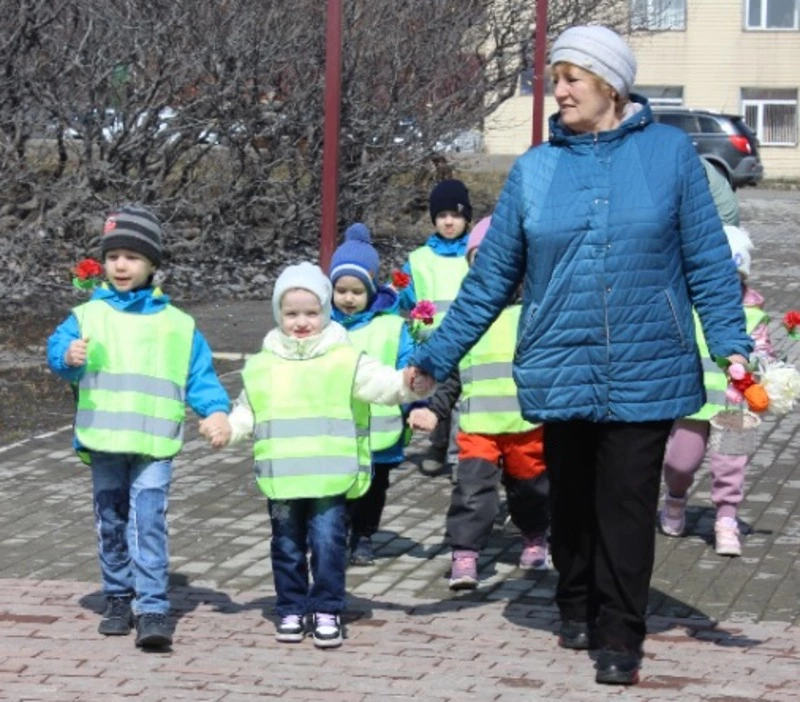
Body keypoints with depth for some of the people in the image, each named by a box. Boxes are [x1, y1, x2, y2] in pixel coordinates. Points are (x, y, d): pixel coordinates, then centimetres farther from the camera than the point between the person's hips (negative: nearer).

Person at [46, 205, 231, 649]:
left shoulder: (178, 325, 9)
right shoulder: (88, 316, 7)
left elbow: (199, 376, 8)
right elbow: (59, 347, -6)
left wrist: (216, 411, -9)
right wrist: (69, 356, -29)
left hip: (154, 444, -2)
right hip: (103, 442, 2)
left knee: (149, 523, -12)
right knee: (111, 525, 11)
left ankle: (153, 610, -14)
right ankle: (119, 599, 24)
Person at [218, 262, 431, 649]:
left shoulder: (345, 360, 1)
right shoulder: (262, 366, 11)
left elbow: (379, 382, -10)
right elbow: (246, 412, 16)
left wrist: (407, 383, -29)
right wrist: (225, 428, -2)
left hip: (330, 478, -3)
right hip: (282, 480, 3)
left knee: (328, 542, -4)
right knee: (287, 545, 9)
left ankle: (326, 610, 6)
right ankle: (292, 610, 20)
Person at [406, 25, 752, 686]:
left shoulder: (670, 153, -2)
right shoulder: (534, 170, 3)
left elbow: (708, 263, -2)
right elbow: (491, 278, 7)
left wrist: (732, 348, -11)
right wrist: (434, 358, 5)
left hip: (646, 373, -2)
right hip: (560, 374, 2)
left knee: (627, 505, 0)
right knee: (571, 501, 14)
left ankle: (619, 636, 10)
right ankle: (577, 607, 35)